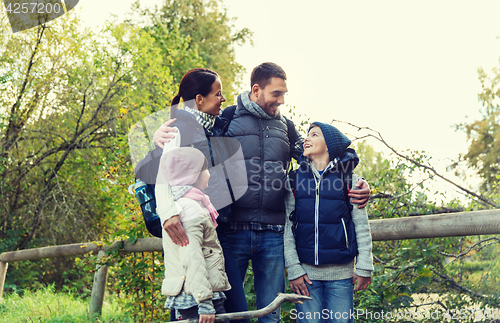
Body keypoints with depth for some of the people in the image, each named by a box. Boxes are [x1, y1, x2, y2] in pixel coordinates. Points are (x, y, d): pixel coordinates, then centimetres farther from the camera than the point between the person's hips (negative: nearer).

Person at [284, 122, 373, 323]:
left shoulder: (348, 179, 4)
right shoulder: (295, 180, 7)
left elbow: (361, 225, 3)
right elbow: (288, 226, 3)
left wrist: (364, 267, -3)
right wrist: (293, 268, -5)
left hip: (341, 271, -1)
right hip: (306, 271, 1)